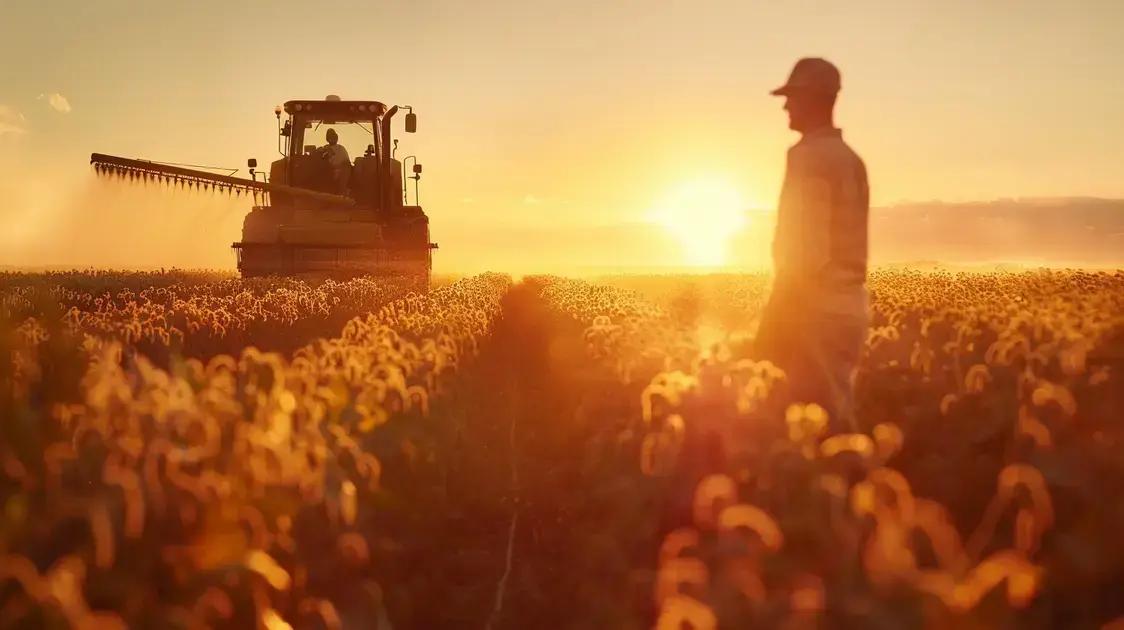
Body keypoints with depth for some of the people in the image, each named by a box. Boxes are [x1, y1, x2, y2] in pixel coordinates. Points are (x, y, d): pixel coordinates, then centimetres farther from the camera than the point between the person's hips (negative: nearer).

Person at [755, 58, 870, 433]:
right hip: (849, 304, 9)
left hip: (818, 306, -9)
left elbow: (805, 250, -18)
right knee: (837, 420, 12)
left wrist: (773, 321, -16)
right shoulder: (850, 159, 17)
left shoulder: (809, 155, -11)